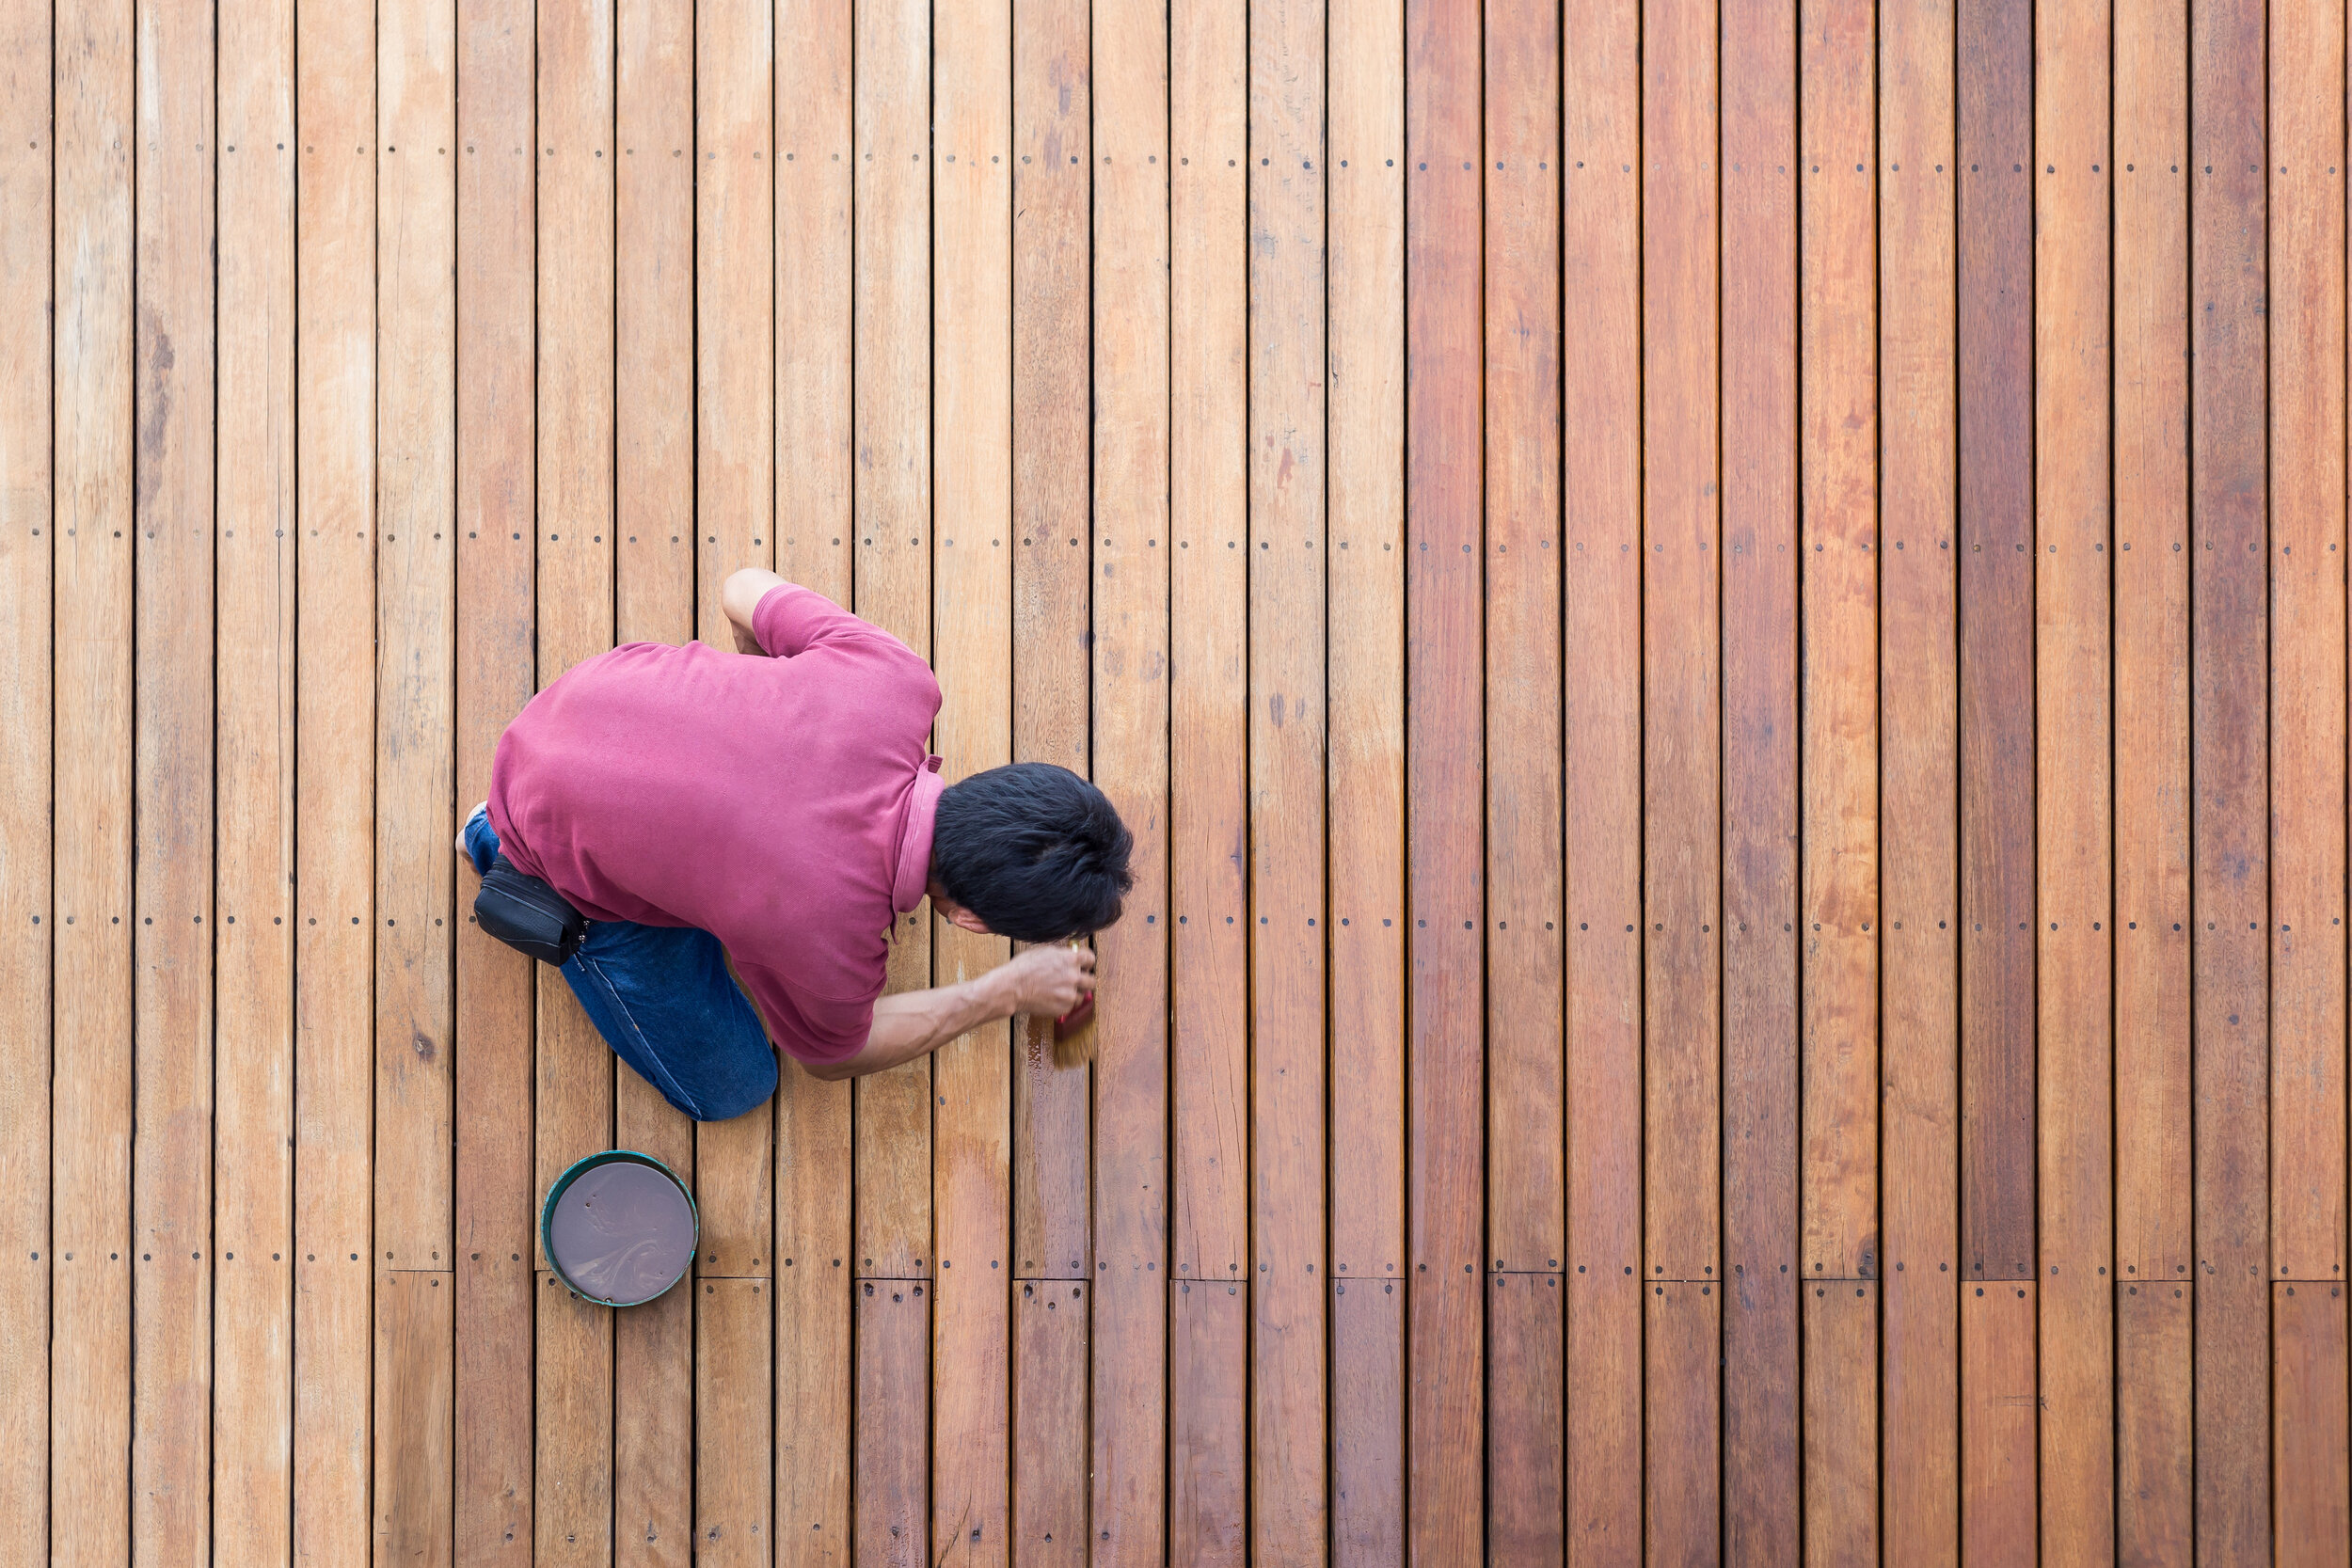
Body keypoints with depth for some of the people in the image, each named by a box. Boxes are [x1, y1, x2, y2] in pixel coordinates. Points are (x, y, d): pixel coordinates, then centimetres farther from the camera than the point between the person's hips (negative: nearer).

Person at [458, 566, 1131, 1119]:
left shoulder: (898, 680, -28)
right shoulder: (831, 941, -37)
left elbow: (745, 591, -7)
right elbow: (830, 1051, -10)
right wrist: (1008, 991, -3)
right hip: (564, 841, -4)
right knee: (729, 1087, 12)